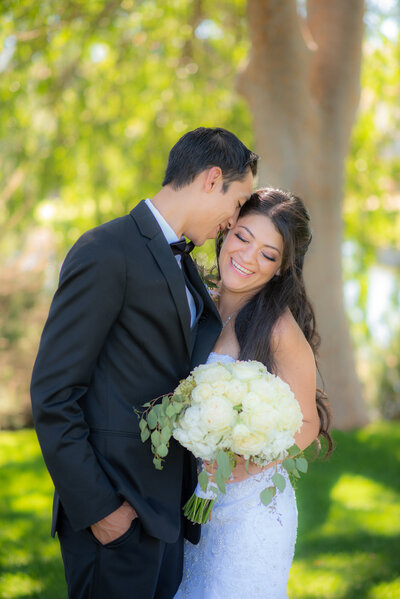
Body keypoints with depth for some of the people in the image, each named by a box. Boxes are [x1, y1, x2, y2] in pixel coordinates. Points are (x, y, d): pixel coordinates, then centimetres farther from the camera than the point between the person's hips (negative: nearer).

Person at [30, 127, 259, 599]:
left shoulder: (182, 264, 16)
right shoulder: (107, 253, -13)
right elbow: (52, 394, -16)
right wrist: (96, 508, -17)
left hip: (165, 506, 9)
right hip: (116, 512, -8)